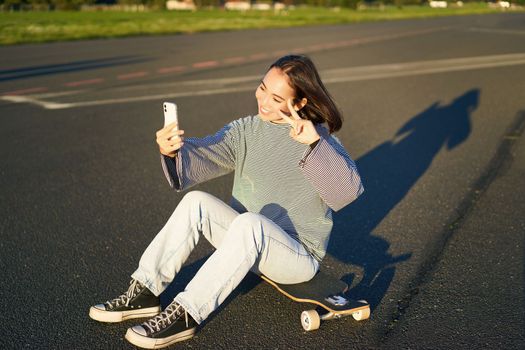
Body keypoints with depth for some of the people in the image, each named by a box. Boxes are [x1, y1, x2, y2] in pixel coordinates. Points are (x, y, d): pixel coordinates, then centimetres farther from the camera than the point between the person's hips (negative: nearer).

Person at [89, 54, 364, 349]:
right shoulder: (245, 131, 1)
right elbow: (195, 163, -11)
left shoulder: (319, 138, -10)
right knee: (196, 202, -16)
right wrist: (173, 151, -33)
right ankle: (145, 293, -11)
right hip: (250, 243, 5)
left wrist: (315, 144, -37)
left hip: (299, 256, -5)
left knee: (250, 222, -34)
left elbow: (349, 191, -25)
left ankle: (185, 315, -26)